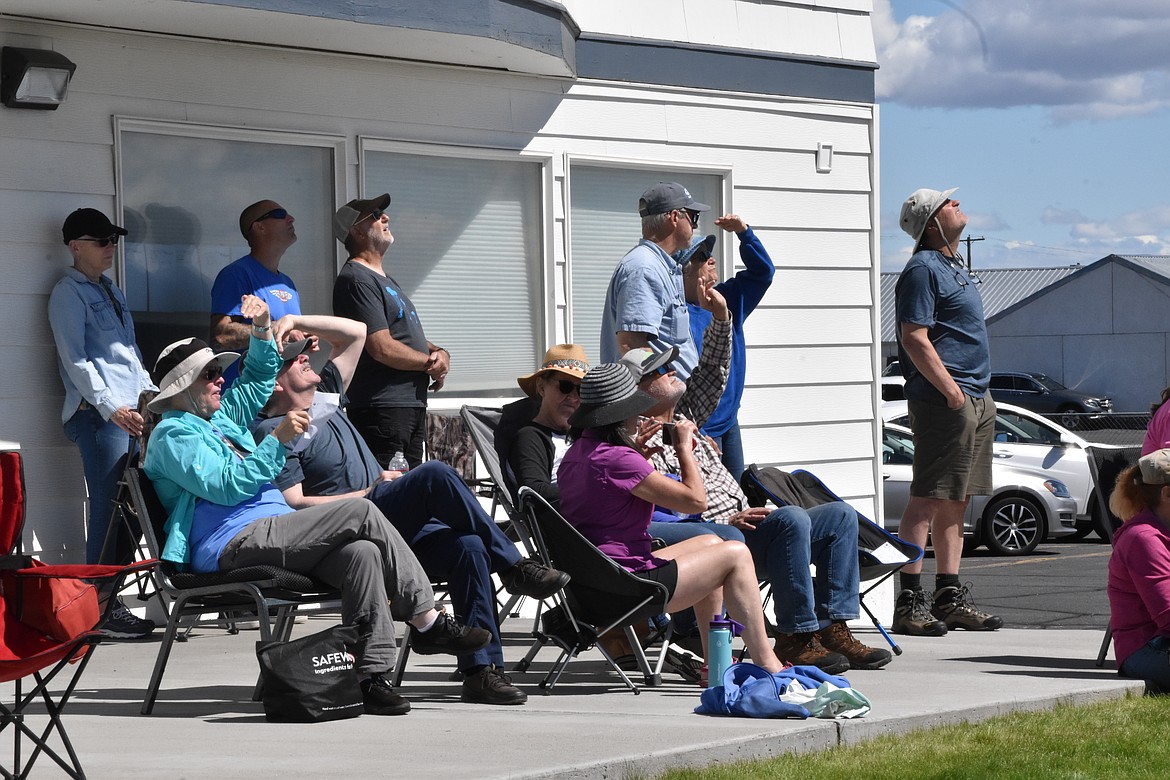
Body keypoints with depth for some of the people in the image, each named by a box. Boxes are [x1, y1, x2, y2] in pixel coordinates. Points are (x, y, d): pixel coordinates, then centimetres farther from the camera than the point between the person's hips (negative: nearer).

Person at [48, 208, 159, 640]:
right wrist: (110, 406, -18)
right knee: (109, 507, -11)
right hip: (97, 414, -8)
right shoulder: (69, 293, -3)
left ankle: (114, 600, 8)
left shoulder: (110, 291, 22)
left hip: (131, 411, 8)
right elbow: (75, 359, -11)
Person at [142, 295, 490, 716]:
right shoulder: (173, 434, 0)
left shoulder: (218, 417, 29)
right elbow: (228, 486, -14)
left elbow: (258, 378, 43)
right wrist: (277, 439, -14)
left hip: (271, 534, 9)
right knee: (362, 513, -20)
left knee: (362, 552, -21)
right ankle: (427, 622, -16)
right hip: (235, 543, -9)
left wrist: (263, 330, 27)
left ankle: (371, 673, -26)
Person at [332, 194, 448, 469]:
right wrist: (431, 363, -6)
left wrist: (439, 353, 2)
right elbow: (382, 348, -20)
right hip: (382, 407, -11)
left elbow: (409, 337, 25)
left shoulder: (386, 279, 22)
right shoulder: (357, 279, -13)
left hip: (413, 404, 11)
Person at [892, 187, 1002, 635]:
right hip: (943, 400, -10)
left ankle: (950, 597, 14)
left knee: (957, 501, 10)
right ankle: (910, 602, -13)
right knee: (928, 499, -11)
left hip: (976, 401, 10)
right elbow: (914, 338, -17)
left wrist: (978, 395, 19)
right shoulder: (923, 269, -9)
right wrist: (949, 389, -22)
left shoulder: (954, 266, 21)